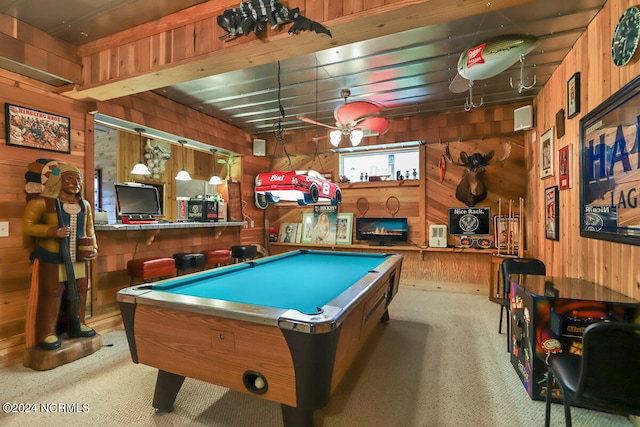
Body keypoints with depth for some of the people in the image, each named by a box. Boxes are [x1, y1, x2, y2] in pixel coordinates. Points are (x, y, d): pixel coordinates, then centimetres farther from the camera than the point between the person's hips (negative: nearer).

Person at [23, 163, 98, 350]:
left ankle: (78, 323, 29)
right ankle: (47, 333, 16)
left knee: (80, 291, 13)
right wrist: (52, 231, -21)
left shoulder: (85, 205, 7)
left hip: (79, 258, 5)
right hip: (53, 258, -5)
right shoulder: (42, 202, -9)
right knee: (52, 294, 3)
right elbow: (27, 226, -6)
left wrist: (94, 248, 3)